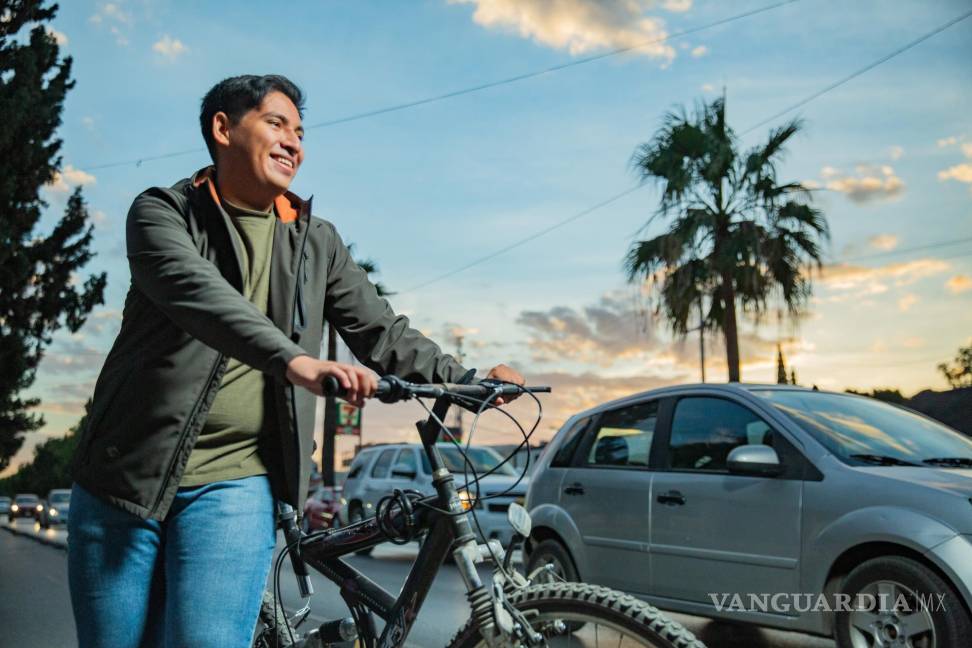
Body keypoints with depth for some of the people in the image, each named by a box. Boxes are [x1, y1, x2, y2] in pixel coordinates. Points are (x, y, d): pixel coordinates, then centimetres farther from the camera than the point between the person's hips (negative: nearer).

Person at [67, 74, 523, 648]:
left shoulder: (316, 241, 10)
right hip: (124, 477, -1)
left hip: (232, 485, 1)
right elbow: (192, 289, -22)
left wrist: (468, 380, -4)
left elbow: (383, 332, 11)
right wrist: (293, 360, -38)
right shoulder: (163, 212, -1)